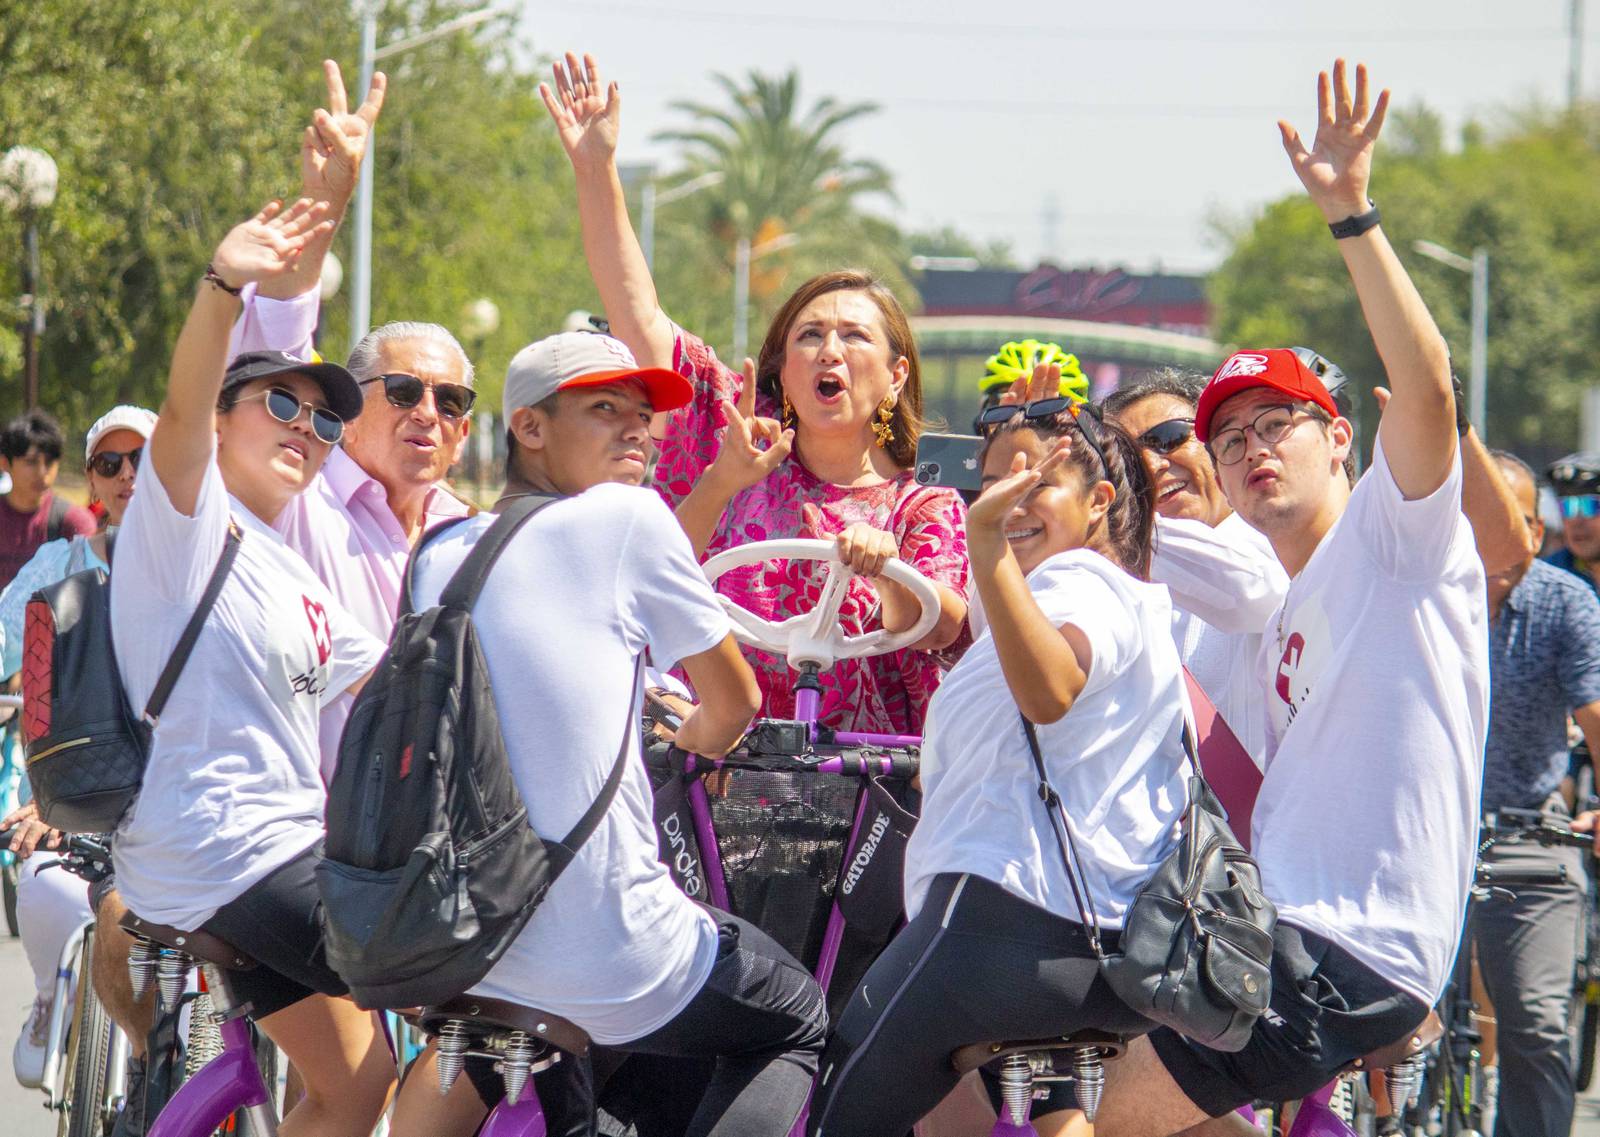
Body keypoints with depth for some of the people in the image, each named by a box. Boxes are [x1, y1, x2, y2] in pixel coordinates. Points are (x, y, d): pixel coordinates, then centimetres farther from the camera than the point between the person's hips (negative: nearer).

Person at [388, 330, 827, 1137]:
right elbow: (734, 705, 7)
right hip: (617, 970, -6)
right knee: (798, 1022, 20)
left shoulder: (437, 555, 12)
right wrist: (694, 743, 31)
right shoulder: (627, 517, -4)